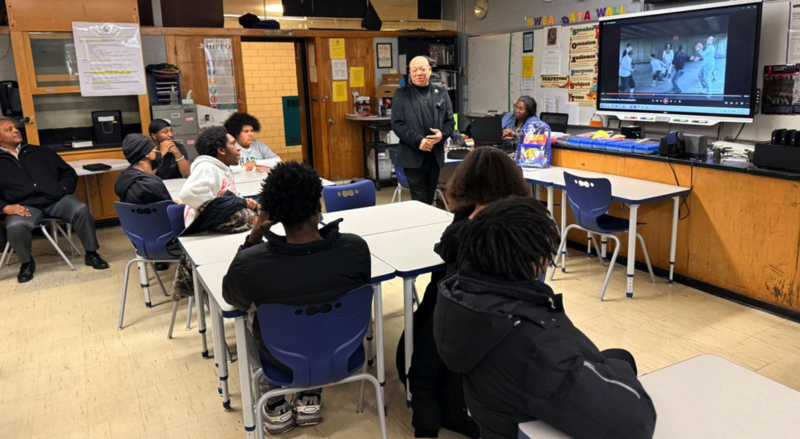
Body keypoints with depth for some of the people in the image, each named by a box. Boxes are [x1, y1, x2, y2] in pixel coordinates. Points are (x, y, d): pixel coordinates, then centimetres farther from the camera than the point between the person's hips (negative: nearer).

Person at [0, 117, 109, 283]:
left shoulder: (40, 152, 20)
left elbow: (68, 172, 22)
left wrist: (63, 190, 4)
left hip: (55, 199, 2)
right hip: (25, 205, -2)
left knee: (81, 209, -28)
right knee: (15, 226, -34)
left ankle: (91, 254, -10)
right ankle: (26, 263, -4)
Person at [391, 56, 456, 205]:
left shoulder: (441, 93, 11)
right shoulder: (401, 94, 1)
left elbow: (450, 121, 10)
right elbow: (397, 124, -6)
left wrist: (442, 134, -13)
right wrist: (418, 141, -18)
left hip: (435, 155, 4)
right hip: (413, 156, -3)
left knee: (429, 200, 13)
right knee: (419, 201, -3)